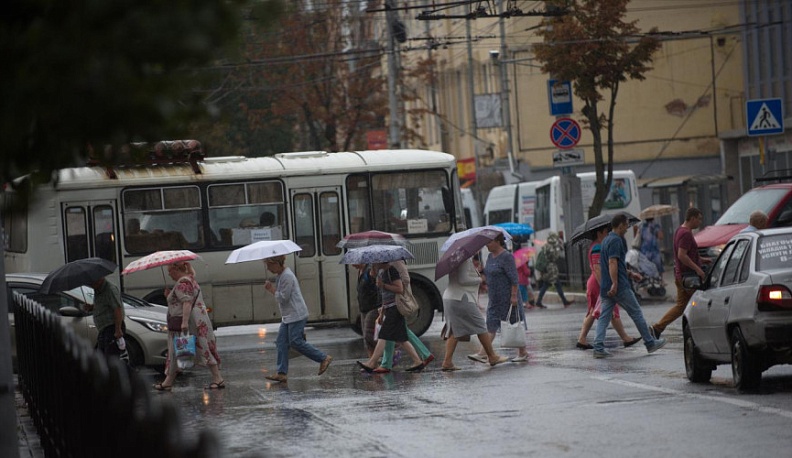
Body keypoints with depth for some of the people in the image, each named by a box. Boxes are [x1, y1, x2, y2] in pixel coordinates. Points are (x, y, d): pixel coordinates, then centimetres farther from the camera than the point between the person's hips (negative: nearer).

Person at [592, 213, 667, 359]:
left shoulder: (605, 240, 18)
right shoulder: (616, 240, -12)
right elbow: (612, 262, -23)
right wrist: (615, 284, -28)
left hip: (606, 287, 9)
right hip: (620, 287, -9)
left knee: (604, 317, 3)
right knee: (636, 313, 3)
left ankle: (598, 347, -8)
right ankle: (650, 343, 12)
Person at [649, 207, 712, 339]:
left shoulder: (680, 231, 16)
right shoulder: (686, 234, -17)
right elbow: (682, 255, -25)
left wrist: (701, 259, 20)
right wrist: (697, 268, -24)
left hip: (680, 276, 10)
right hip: (688, 275, -10)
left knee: (680, 306, 12)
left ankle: (657, 328, 6)